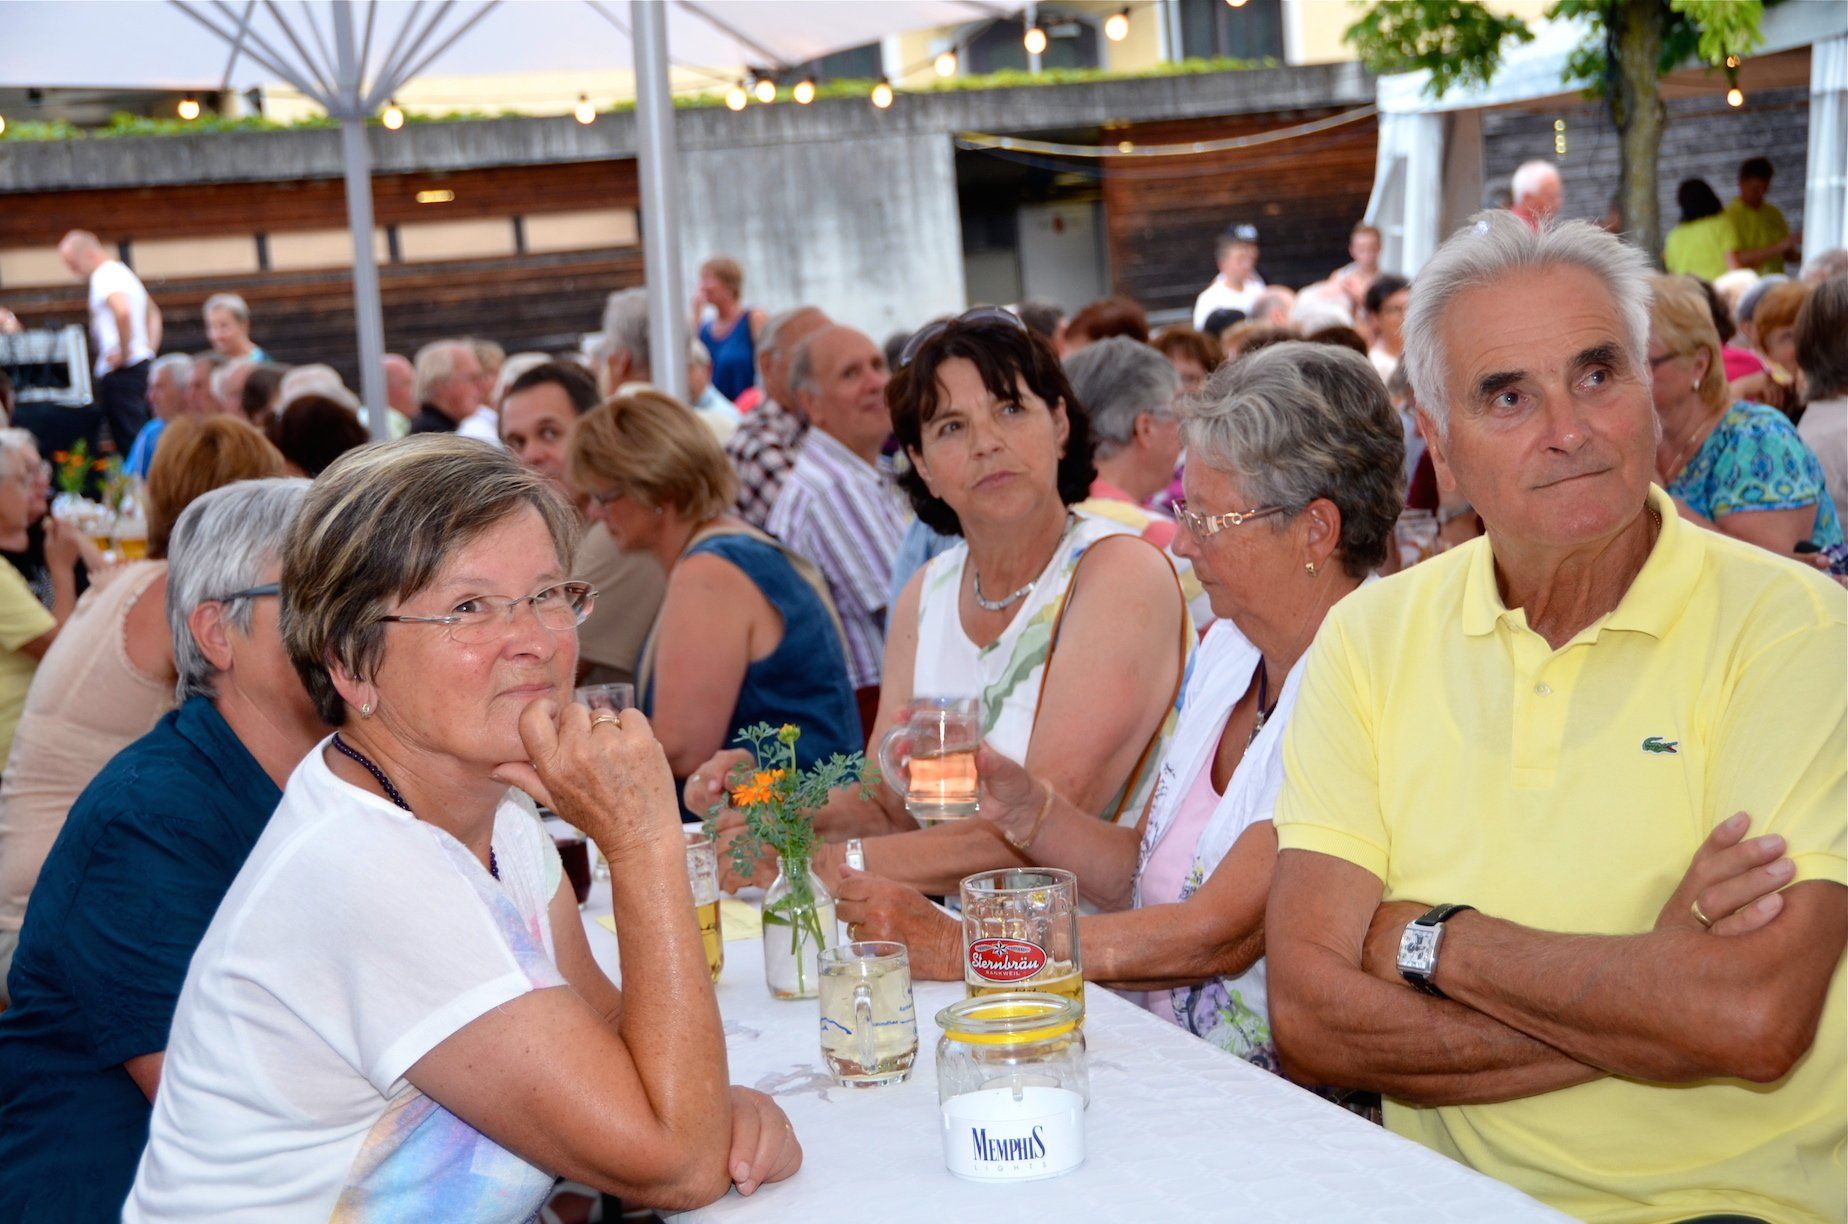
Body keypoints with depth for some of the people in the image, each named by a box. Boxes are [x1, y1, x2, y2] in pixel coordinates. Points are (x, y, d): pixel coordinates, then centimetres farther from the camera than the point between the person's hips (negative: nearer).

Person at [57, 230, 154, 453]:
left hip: (121, 369, -10)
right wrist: (150, 346, 20)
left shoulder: (104, 277, -12)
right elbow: (151, 313, 31)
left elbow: (122, 311, -31)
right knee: (136, 436, 11)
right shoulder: (122, 273, 20)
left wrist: (124, 353, -21)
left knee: (128, 439, -8)